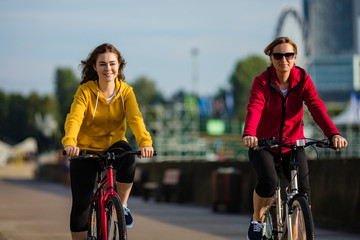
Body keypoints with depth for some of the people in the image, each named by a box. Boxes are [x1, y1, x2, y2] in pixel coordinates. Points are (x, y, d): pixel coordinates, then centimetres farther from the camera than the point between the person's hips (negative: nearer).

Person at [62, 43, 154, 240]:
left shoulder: (125, 91, -8)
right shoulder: (85, 91, -14)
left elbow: (135, 118, -24)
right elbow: (74, 118, -29)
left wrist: (145, 142, -45)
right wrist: (69, 142, -50)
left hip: (114, 144, 1)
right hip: (86, 149, -1)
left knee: (128, 156, -34)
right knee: (81, 204, -10)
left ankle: (122, 205, -13)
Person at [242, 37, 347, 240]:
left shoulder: (303, 80, -9)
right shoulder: (262, 82, -15)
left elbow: (317, 107, -24)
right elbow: (254, 109, -32)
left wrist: (333, 134, -41)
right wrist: (249, 134, -53)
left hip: (293, 144, 2)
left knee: (303, 189, -15)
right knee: (268, 181, -28)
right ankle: (257, 220, 0)